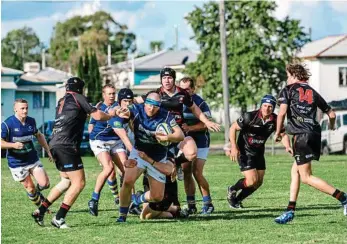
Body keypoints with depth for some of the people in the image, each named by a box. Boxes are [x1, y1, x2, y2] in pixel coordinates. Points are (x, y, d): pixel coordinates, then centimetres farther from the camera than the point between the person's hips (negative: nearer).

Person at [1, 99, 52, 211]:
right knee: (30, 188, -1)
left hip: (33, 160, 4)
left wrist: (48, 151, 17)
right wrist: (13, 145, -32)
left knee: (45, 183, -7)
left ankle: (37, 192, 28)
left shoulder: (31, 121, 1)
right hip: (17, 163, -4)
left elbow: (39, 135, 19)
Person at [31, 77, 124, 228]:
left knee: (66, 181, 21)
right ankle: (59, 218, -12)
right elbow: (97, 116, -3)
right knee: (79, 182, -7)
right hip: (67, 146, -9)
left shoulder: (62, 101, 22)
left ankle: (40, 211, 19)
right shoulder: (78, 98, -1)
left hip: (55, 145, 9)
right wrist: (111, 115, 18)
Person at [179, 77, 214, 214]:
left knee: (197, 173, -13)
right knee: (186, 172, 1)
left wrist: (190, 128, -28)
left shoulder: (200, 103, -13)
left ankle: (208, 203, -3)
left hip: (200, 142, -6)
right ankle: (191, 205, 6)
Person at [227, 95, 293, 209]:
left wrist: (287, 146, -16)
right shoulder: (250, 117, -23)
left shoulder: (275, 120, -10)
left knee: (259, 182, 10)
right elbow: (233, 128, -13)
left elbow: (283, 134, 4)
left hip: (259, 153, 6)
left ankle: (237, 199, 30)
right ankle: (232, 190, 13)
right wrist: (234, 147, -20)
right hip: (244, 151, -6)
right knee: (252, 181, -16)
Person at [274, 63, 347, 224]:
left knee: (306, 177, -4)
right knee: (295, 171, 15)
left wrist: (278, 133, 2)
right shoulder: (312, 92, 19)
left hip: (301, 135, -7)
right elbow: (331, 114, 20)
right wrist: (332, 125, 42)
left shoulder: (288, 90, 4)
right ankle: (290, 211, 12)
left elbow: (282, 112, -11)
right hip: (314, 134, 7)